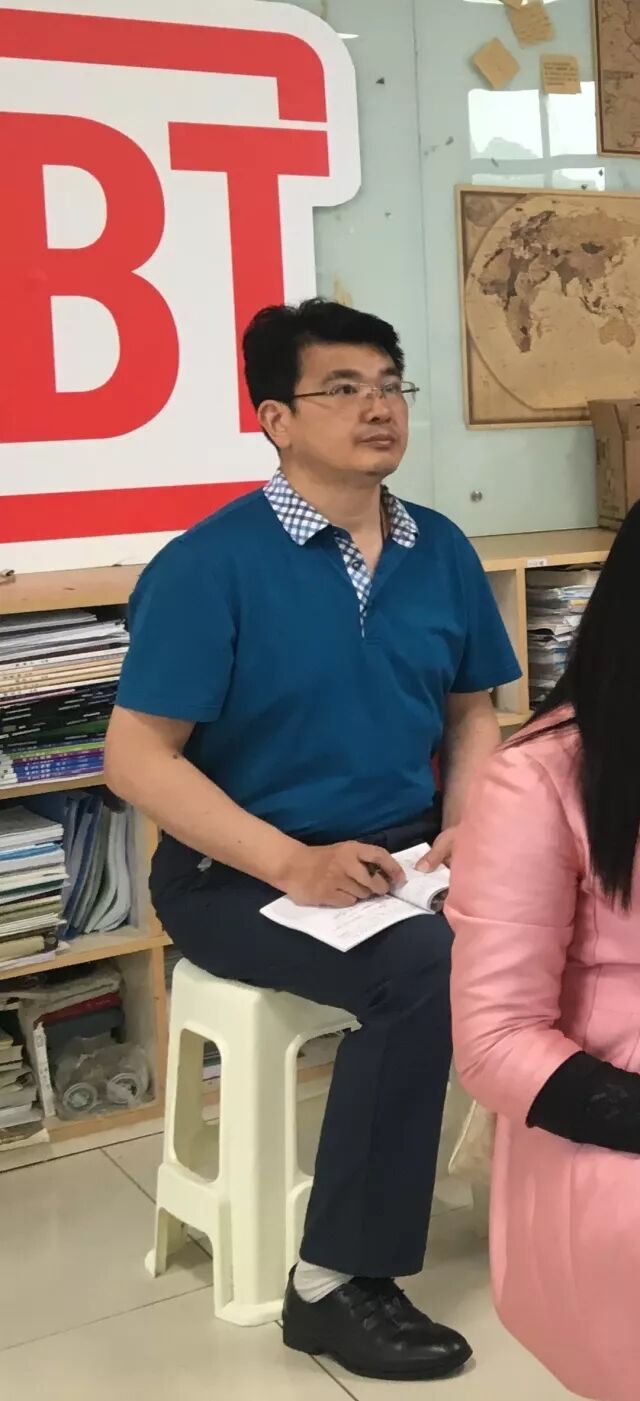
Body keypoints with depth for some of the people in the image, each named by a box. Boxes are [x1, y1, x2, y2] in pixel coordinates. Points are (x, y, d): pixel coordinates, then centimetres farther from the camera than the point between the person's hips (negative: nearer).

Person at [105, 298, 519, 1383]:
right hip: (239, 875, -5)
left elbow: (471, 712, 15)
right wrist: (292, 864, -24)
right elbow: (137, 756, -15)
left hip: (404, 852, 6)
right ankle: (334, 1283, -15)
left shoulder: (440, 551, 5)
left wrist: (463, 828, -5)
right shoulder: (210, 563, -12)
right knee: (421, 965, -31)